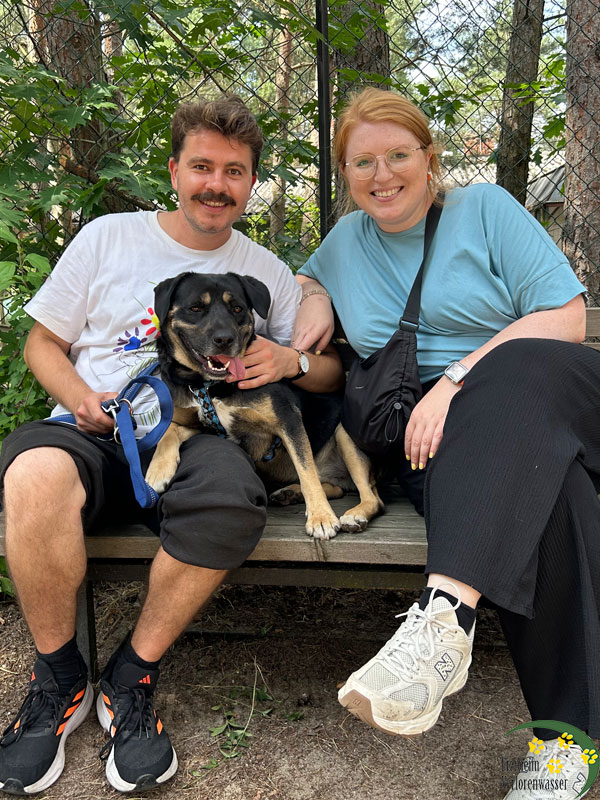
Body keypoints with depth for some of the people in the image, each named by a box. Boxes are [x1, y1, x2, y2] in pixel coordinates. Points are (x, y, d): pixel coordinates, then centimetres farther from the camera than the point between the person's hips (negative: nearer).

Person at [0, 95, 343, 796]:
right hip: (95, 437, 0)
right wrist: (82, 398, -6)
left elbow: (331, 374, 14)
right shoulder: (107, 238, 12)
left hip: (193, 438, 1)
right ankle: (58, 679, -8)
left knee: (231, 498, -35)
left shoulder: (267, 272, 14)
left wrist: (291, 360, -9)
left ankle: (131, 678, -10)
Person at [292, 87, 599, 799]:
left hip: (543, 393, -1)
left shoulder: (483, 208, 6)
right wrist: (315, 297, 13)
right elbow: (309, 275, 41)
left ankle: (445, 615, -49)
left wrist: (457, 379, -17)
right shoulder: (348, 237, 19)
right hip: (422, 436, 1)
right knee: (541, 490, -34)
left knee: (515, 382, -38)